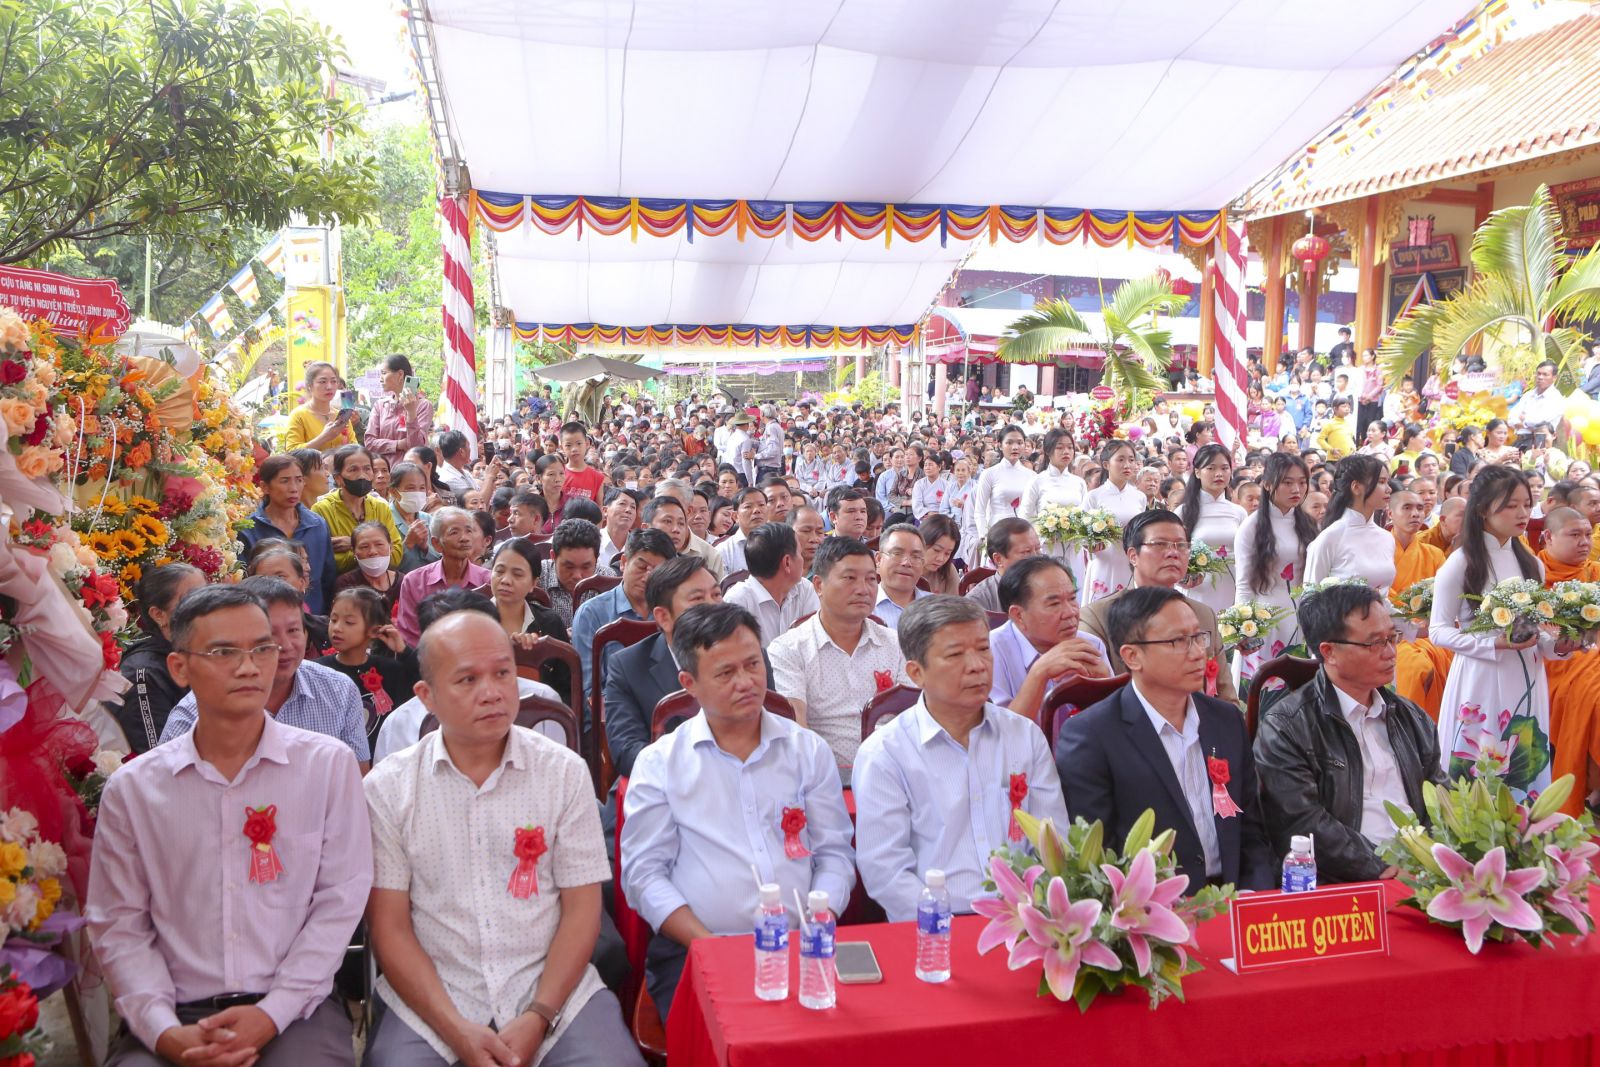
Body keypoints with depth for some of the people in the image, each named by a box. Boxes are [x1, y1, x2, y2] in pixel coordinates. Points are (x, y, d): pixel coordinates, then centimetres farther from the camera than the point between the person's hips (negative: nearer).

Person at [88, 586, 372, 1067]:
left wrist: (272, 1014, -11)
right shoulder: (131, 788, 5)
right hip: (176, 1015, 2)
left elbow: (340, 902, -2)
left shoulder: (328, 764, -1)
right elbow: (119, 925, 5)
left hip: (295, 1011, -1)